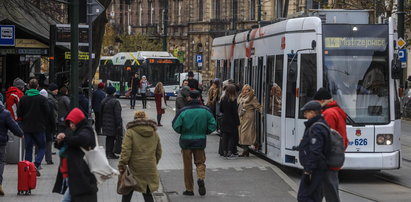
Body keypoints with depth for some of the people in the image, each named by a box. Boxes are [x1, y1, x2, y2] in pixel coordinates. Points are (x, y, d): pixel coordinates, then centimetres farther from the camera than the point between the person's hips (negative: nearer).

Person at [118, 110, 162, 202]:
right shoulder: (154, 133, 9)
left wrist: (122, 165, -12)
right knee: (147, 193, 11)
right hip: (150, 169, 4)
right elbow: (158, 151, 17)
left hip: (135, 168, -4)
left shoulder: (131, 132, -7)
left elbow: (126, 150, -15)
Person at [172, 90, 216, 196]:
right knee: (200, 162, 15)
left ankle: (189, 189, 12)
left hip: (186, 141, -1)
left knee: (187, 165, 8)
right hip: (200, 140, 1)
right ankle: (201, 178, -14)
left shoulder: (183, 111, -12)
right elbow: (213, 125, -4)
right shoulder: (206, 110, -5)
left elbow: (176, 126, -11)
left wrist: (183, 132, 8)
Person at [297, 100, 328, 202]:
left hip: (314, 170, -10)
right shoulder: (320, 125, 15)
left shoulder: (316, 129, -19)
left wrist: (307, 171, -24)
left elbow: (314, 152, -25)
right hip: (319, 168, 10)